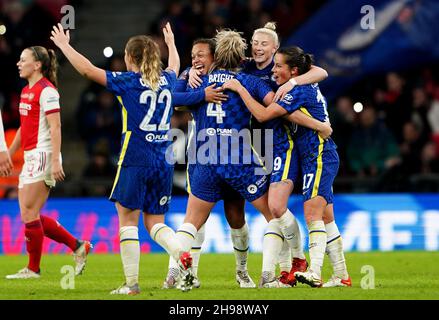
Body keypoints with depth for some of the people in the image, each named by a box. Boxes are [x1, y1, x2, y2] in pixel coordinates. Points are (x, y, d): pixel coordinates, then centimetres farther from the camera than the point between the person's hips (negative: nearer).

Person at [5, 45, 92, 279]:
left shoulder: (46, 91, -11)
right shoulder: (26, 91, 16)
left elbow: (55, 128, -17)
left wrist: (55, 161, -24)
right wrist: (8, 154, 26)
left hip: (42, 155, -9)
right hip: (30, 157, 9)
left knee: (29, 213, -7)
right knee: (29, 215, 7)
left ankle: (33, 269, 2)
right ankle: (78, 246, 14)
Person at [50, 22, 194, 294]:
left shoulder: (129, 81, -6)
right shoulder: (167, 80, 10)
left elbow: (88, 70, -6)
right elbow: (175, 66, 36)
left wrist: (64, 45, 6)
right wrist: (171, 42, 54)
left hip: (135, 160, -5)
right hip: (164, 162, 5)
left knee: (128, 220, 3)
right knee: (155, 222, 11)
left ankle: (132, 283, -1)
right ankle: (182, 254, -17)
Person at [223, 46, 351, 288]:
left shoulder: (299, 92, -16)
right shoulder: (309, 88, 12)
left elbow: (263, 114, -21)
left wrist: (240, 88, -13)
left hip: (319, 158, -10)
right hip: (317, 159, 10)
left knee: (312, 214, -20)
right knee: (326, 219, 10)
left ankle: (315, 273, -31)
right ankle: (342, 275, 13)